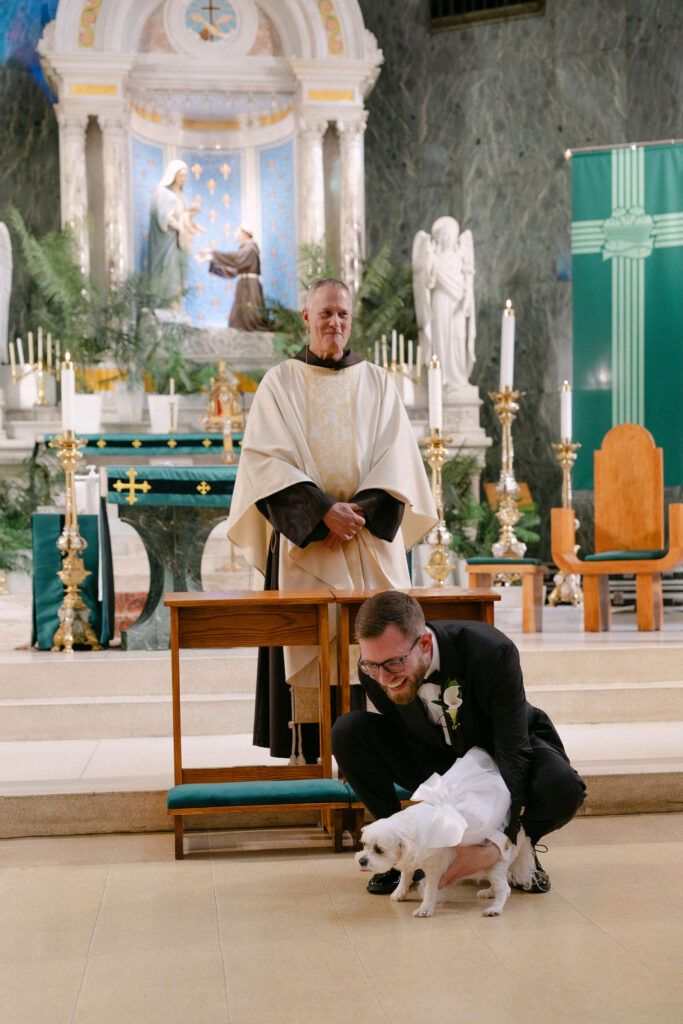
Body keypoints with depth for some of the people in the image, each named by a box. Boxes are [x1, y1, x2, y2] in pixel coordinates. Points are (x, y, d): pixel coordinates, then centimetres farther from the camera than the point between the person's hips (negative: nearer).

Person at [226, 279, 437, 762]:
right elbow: (268, 459, -4)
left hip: (371, 541, 2)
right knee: (306, 645, -6)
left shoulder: (378, 382, 13)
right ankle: (306, 755, -2)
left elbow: (396, 456, 4)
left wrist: (360, 512, -11)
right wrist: (324, 511, -15)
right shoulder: (280, 383, 7)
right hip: (304, 539, -2)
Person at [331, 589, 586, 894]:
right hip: (437, 761, 3)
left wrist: (497, 844, -41)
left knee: (562, 789, -36)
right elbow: (413, 741, -13)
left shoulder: (493, 652, -35)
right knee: (348, 732, -22)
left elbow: (513, 751, -32)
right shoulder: (374, 670, -24)